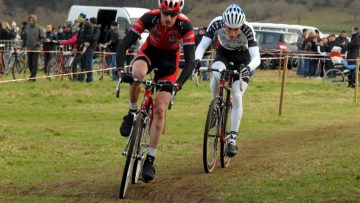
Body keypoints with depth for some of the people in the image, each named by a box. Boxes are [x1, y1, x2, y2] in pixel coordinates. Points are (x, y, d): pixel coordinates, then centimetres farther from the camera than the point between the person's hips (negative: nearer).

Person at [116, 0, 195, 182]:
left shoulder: (185, 25, -31)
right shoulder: (150, 18, -30)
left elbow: (190, 60, -31)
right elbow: (124, 44, -30)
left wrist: (179, 83, -46)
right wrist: (120, 68, -46)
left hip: (169, 58, 0)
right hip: (150, 51, 0)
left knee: (160, 110, -9)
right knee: (137, 74, -37)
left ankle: (150, 159, -2)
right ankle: (132, 113, -11)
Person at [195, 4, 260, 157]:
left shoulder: (247, 29, -34)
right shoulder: (216, 24, -31)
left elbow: (256, 58, -39)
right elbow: (202, 45, -31)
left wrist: (249, 68, -60)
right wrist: (197, 59, -51)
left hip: (242, 58, -1)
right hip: (223, 53, 1)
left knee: (237, 97, -15)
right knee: (216, 74, -33)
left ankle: (232, 139, -6)